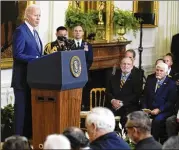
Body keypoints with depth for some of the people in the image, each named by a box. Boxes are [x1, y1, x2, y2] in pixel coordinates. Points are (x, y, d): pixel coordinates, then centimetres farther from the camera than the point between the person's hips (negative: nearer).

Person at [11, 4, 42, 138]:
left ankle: (29, 136, 21)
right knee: (22, 107, -3)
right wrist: (36, 59, -24)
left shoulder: (34, 32, 16)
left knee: (31, 108, 13)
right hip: (23, 78, -9)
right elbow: (17, 54, -21)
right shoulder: (20, 31, -13)